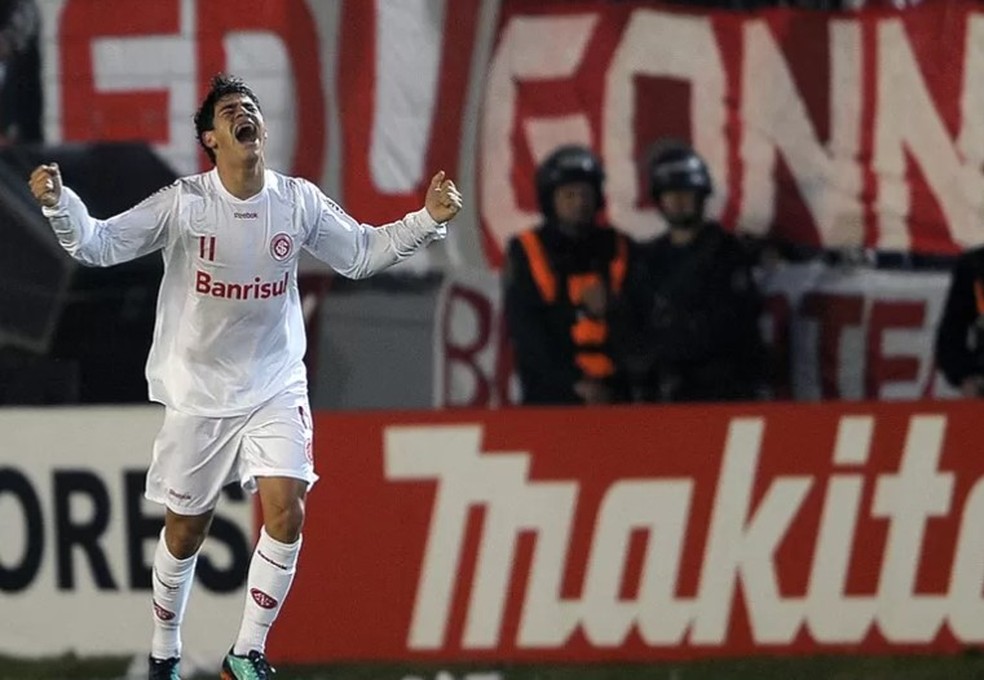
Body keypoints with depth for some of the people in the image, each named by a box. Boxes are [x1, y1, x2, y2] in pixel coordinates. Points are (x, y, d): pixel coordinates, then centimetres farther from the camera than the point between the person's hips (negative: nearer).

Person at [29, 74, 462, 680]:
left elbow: (361, 253, 8)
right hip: (198, 393, -2)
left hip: (276, 387, 2)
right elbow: (98, 245, -14)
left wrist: (427, 221, -4)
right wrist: (59, 204, -33)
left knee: (286, 513, -15)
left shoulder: (298, 201, -4)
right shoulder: (184, 204, -13)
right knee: (186, 532, 7)